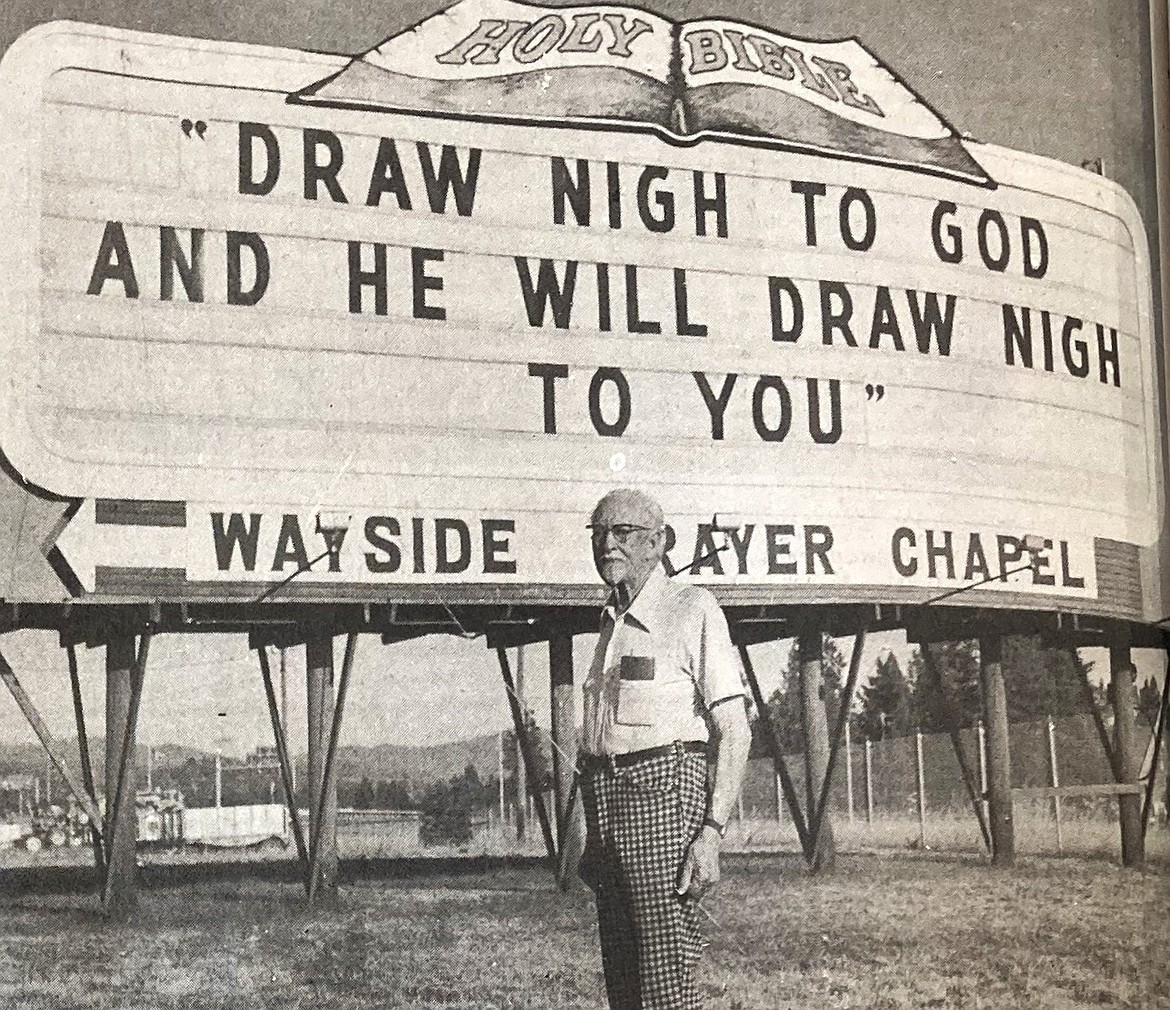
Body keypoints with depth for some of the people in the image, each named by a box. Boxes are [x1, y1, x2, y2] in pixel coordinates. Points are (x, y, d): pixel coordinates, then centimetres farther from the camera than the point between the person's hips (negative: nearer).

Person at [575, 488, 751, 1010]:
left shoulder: (693, 608, -3)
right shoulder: (611, 624, 19)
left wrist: (712, 831, -19)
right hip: (604, 793, 8)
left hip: (664, 788, -7)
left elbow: (734, 729, -10)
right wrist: (594, 839, 19)